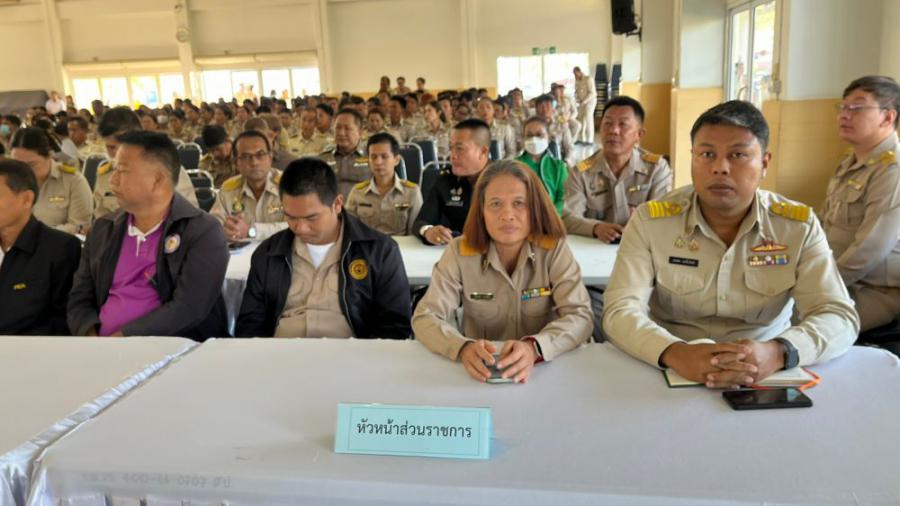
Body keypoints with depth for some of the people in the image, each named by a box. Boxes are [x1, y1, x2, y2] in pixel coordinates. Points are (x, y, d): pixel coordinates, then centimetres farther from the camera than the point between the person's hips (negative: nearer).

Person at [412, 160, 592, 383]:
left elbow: (580, 316, -14)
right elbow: (425, 317, -11)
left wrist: (534, 348, -33)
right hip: (480, 372, -1)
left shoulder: (555, 249, -7)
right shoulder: (459, 252, -6)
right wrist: (463, 348, -31)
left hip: (544, 370, 1)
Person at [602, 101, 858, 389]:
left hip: (764, 381, 2)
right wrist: (675, 353, -34)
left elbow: (840, 317, -9)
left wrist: (778, 353, -30)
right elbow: (620, 311, -14)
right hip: (672, 375, -1)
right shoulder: (650, 221, -6)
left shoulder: (800, 226, -2)